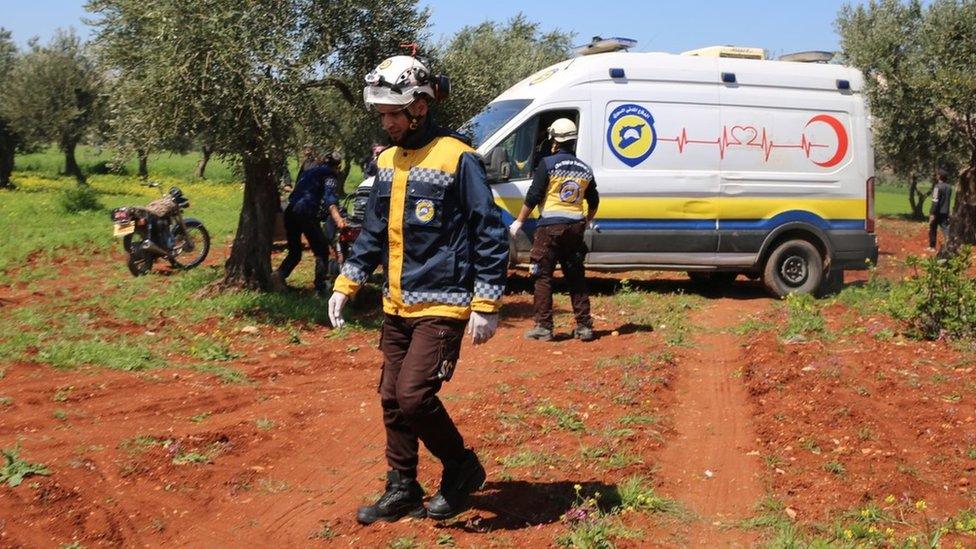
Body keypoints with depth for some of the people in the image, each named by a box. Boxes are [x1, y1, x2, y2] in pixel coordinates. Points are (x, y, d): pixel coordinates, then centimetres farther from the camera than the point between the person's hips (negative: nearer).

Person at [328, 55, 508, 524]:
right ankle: (402, 490, 26)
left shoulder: (457, 158, -13)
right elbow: (374, 231, 19)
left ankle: (463, 468, 10)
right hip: (397, 305, 8)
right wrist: (346, 283, 11)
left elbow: (490, 234, -13)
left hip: (442, 305, -7)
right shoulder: (387, 161, 10)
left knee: (414, 396, -14)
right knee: (392, 399, 11)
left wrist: (486, 304, -16)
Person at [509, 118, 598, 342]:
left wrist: (519, 222, 0)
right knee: (576, 277, 11)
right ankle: (584, 326, 12)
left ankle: (543, 327, 0)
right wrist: (586, 222, 38)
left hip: (550, 227, -5)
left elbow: (533, 197, -9)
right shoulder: (584, 168, 11)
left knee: (543, 276, 1)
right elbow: (594, 202, 20)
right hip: (575, 227, 5)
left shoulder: (548, 164, -6)